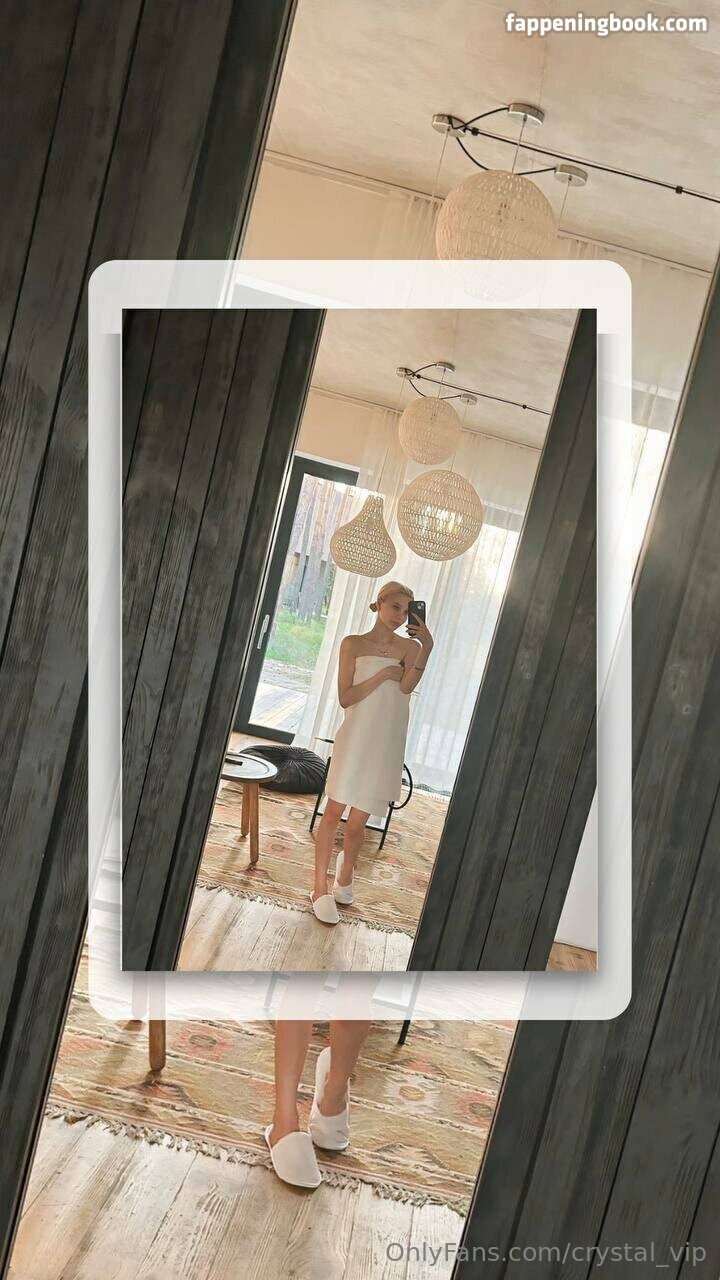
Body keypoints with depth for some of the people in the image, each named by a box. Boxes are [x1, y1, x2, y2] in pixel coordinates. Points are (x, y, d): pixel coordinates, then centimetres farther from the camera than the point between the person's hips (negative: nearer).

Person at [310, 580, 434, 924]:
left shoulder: (408, 646, 4)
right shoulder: (353, 644, 0)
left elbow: (406, 686, -15)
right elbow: (345, 698, -6)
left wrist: (426, 647, -24)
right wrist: (383, 675, -13)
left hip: (386, 744, 2)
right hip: (356, 737, -2)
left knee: (358, 821, 8)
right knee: (334, 811, -3)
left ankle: (345, 868, 35)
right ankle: (321, 889, 9)